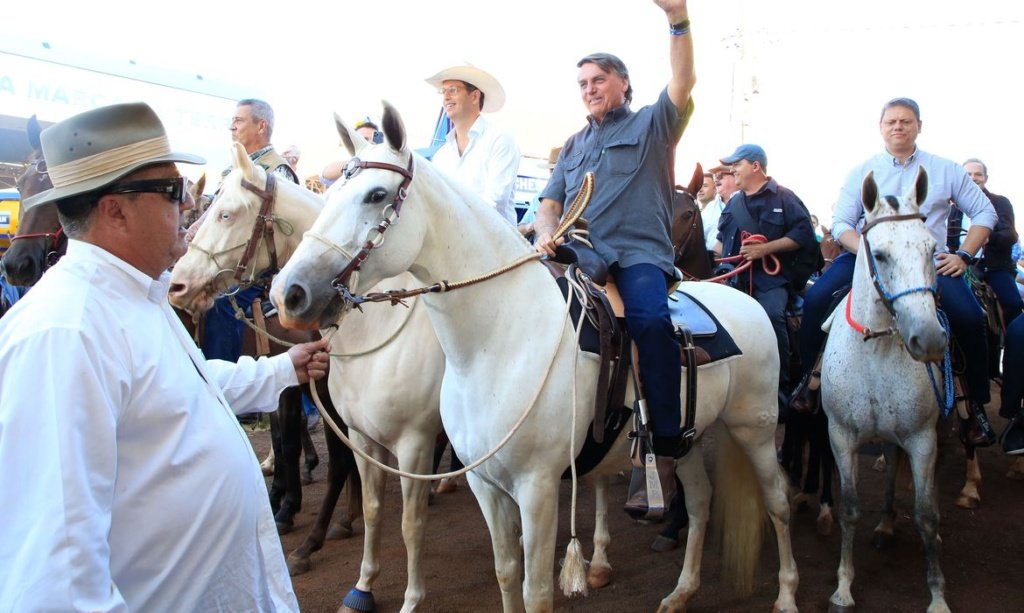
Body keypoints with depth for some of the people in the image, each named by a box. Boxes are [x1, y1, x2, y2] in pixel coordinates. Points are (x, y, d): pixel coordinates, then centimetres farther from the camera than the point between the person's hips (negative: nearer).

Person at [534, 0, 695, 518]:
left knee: (651, 320, -33)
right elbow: (549, 204, 20)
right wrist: (547, 234, -3)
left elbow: (682, 86, -2)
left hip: (639, 253, -5)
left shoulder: (651, 125, 15)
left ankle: (665, 458, -30)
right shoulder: (574, 145, 28)